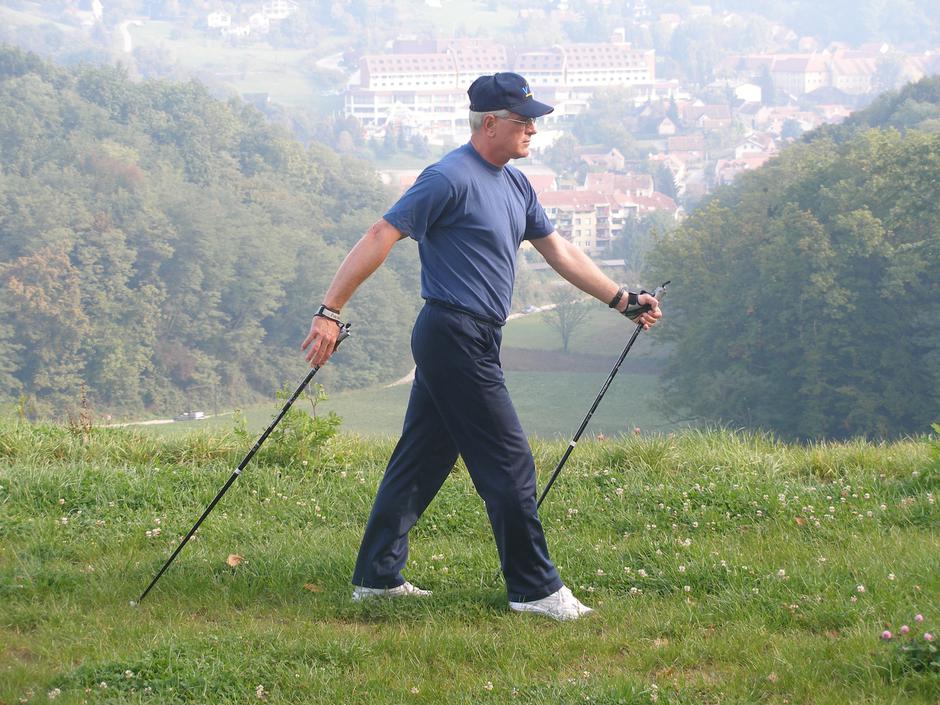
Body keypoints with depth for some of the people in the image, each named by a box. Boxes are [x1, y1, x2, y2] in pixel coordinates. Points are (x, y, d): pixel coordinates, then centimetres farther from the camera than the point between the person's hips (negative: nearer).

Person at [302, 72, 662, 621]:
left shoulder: (515, 184, 15)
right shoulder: (450, 179, -14)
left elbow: (558, 251, 22)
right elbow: (381, 238, -17)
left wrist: (623, 300, 19)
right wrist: (330, 312, -21)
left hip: (475, 342, 10)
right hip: (455, 335, -10)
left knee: (422, 461, 13)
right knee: (509, 464, -6)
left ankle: (378, 577, 19)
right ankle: (535, 588, 0)